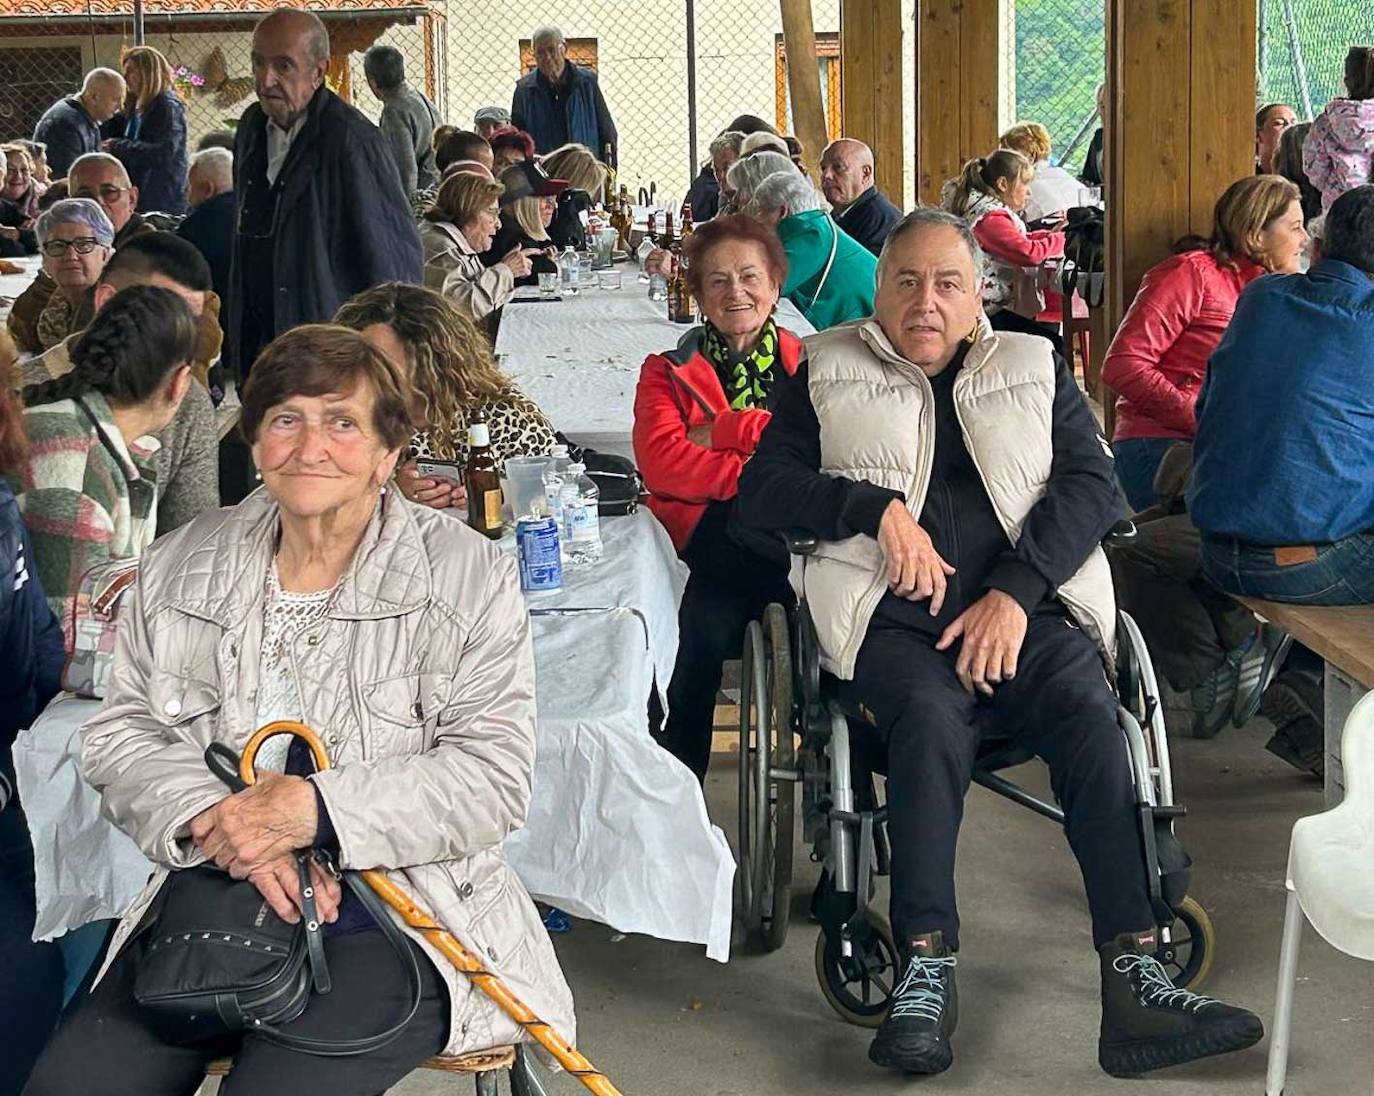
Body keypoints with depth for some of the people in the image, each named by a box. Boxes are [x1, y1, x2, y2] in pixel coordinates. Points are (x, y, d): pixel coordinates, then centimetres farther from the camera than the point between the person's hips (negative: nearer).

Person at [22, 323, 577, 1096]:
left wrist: (314, 808, -20)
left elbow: (496, 776, -9)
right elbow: (121, 734, 8)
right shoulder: (181, 568, 11)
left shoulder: (469, 576, -2)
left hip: (398, 916, -3)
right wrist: (214, 818, -13)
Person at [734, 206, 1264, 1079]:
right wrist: (876, 505, -9)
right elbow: (762, 489, 9)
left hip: (1025, 609, 1)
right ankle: (927, 975, -34)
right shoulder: (830, 374, 19)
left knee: (1090, 714, -29)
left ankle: (1136, 979, -34)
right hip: (894, 619, -1)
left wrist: (1015, 590, -10)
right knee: (931, 721, -34)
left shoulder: (1034, 369, 21)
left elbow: (1093, 483, 7)